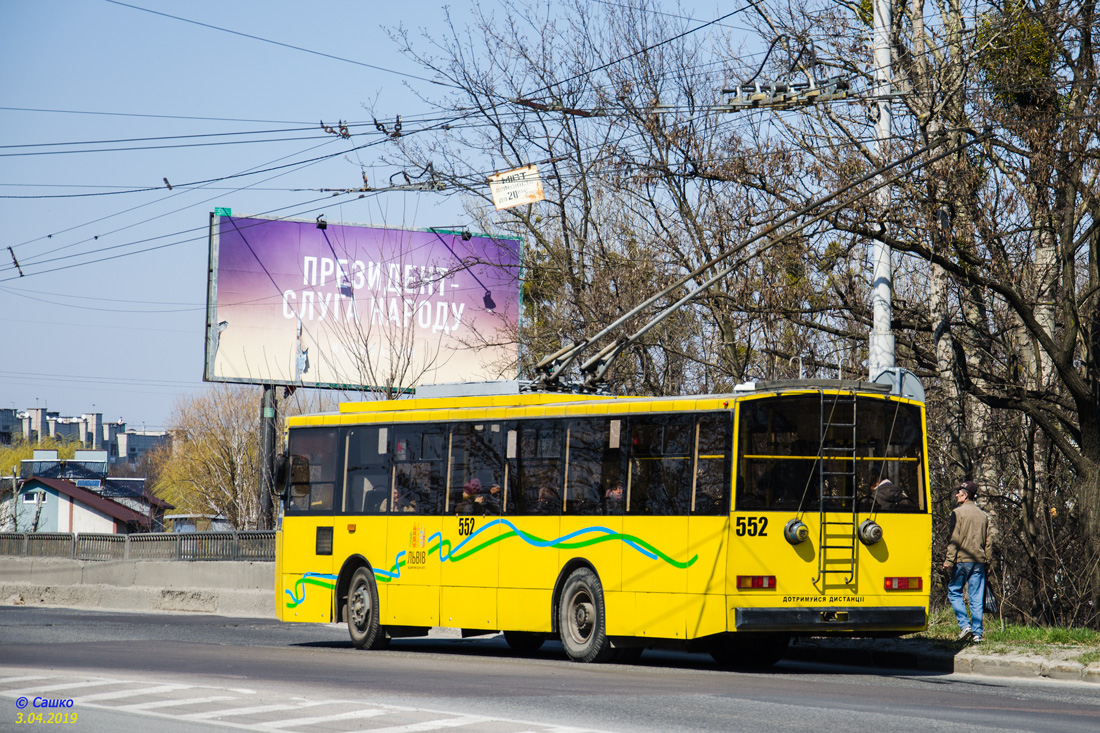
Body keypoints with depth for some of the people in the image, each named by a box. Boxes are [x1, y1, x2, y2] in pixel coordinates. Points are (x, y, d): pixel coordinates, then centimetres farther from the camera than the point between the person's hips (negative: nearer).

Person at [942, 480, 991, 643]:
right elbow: (987, 541, 13)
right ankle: (977, 633, 3)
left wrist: (949, 560, -10)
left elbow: (954, 538, -11)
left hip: (962, 560, -5)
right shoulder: (983, 515, 12)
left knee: (954, 592, 7)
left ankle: (965, 625, -7)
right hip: (979, 561, 5)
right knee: (976, 598, 5)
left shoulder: (958, 512, -5)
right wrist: (986, 561, 17)